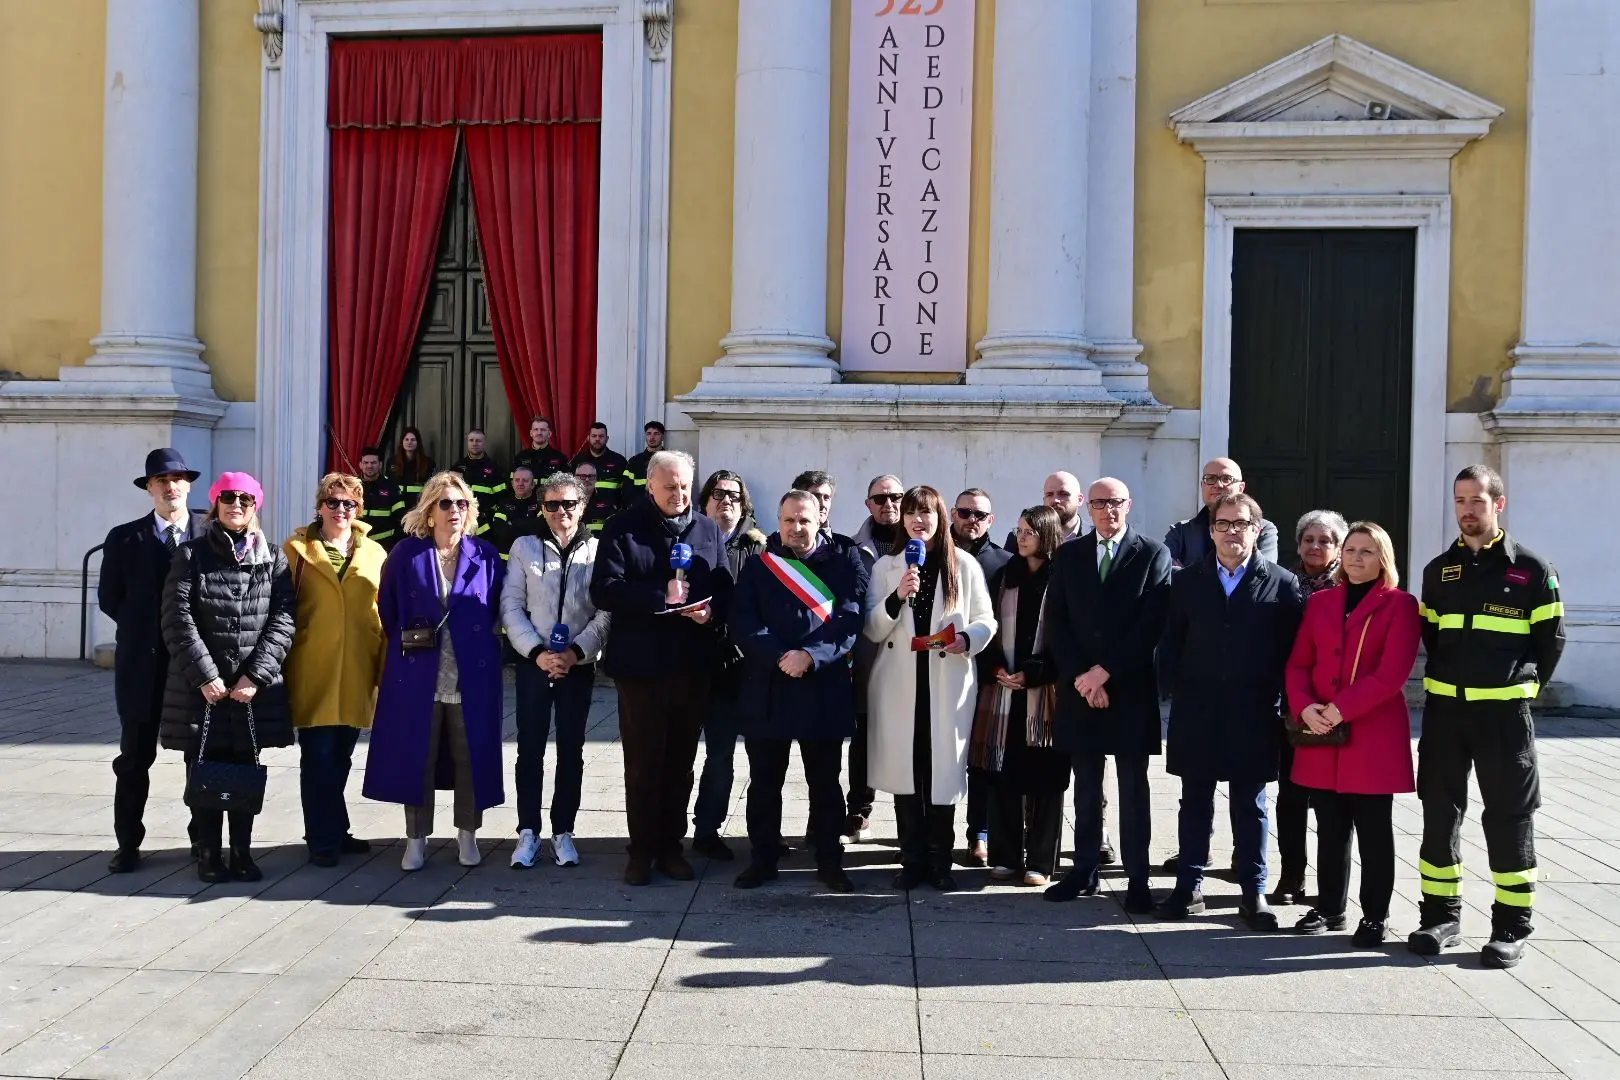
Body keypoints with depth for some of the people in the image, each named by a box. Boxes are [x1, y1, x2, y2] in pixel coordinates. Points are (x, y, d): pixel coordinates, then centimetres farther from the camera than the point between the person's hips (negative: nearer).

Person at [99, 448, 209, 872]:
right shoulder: (124, 538, 3)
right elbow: (109, 598, 6)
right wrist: (143, 629, 0)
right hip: (142, 664, 1)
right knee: (134, 757, 6)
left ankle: (204, 839, 19)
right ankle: (128, 844, 16)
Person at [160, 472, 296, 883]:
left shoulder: (273, 559, 6)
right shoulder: (191, 555, 2)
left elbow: (282, 621, -1)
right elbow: (178, 620, -5)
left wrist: (255, 676, -10)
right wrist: (205, 676, -12)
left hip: (255, 689, 1)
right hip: (201, 687, -1)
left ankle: (242, 852, 17)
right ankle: (208, 854, 15)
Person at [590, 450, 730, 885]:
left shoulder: (708, 530, 9)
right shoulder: (624, 527, -3)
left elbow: (725, 589, 8)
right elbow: (604, 590, -13)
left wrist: (711, 610, -14)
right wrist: (661, 595, -20)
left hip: (693, 665, 3)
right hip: (641, 663, -3)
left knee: (680, 761, 11)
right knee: (642, 762, 5)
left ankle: (671, 845, 22)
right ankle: (642, 849, 16)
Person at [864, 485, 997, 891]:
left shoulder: (964, 565, 4)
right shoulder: (886, 566, 8)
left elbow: (986, 620, 6)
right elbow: (872, 630, 2)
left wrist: (968, 638, -16)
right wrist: (896, 598, -15)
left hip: (948, 685, -1)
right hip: (900, 685, 1)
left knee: (944, 771, 0)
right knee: (904, 771, 2)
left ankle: (940, 862, 13)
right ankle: (912, 860, 13)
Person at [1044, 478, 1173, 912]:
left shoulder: (1153, 554, -1)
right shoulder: (1068, 555, 9)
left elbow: (1152, 625, -8)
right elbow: (1056, 623, 4)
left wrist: (1104, 672, -12)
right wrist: (1080, 677, -8)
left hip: (1131, 689, -3)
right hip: (1079, 688, 3)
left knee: (1133, 788, 4)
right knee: (1086, 786, 10)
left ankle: (1137, 879, 10)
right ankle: (1085, 869, 19)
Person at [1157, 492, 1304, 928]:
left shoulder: (1282, 583, 1)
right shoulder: (1188, 581, 7)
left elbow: (1291, 649, -2)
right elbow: (1171, 643, 8)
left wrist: (1276, 699, -7)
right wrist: (1180, 690, -1)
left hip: (1254, 716, -2)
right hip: (1197, 713, 2)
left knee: (1251, 805, 7)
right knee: (1195, 802, 9)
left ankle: (1254, 892, 16)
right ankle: (1189, 886, 17)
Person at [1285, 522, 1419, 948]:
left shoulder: (1400, 604, -3)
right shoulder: (1319, 601, 11)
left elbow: (1392, 672, -12)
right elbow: (1298, 663, 9)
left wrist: (1341, 709, -17)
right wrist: (1304, 707, -10)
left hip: (1375, 734, -4)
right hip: (1321, 733, 4)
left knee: (1373, 830, 4)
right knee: (1330, 827, 11)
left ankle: (1375, 916, 14)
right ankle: (1329, 907, 22)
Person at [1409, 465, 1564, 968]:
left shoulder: (1532, 568, -2)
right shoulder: (1439, 570, 9)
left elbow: (1550, 639, 3)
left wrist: (1521, 688, 1)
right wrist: (1451, 680, 7)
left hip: (1504, 712, -3)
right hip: (1444, 709, 4)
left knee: (1509, 819, 2)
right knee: (1439, 814, 7)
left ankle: (1511, 927, 12)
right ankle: (1440, 915, 18)